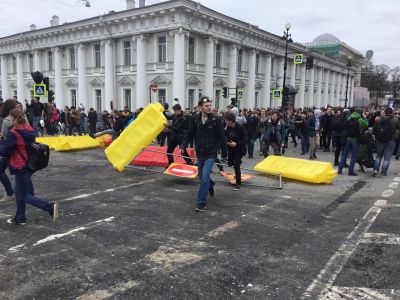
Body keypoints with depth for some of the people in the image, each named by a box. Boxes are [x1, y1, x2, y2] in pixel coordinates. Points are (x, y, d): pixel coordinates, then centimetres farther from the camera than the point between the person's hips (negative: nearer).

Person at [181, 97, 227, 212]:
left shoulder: (216, 120, -11)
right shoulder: (195, 119, -3)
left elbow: (222, 138, -5)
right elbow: (189, 134, 3)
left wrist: (224, 154, -1)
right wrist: (183, 146, -12)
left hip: (211, 154, -4)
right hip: (199, 153, 4)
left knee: (205, 177, -13)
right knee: (202, 176, 17)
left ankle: (202, 202, -2)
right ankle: (210, 184, 50)